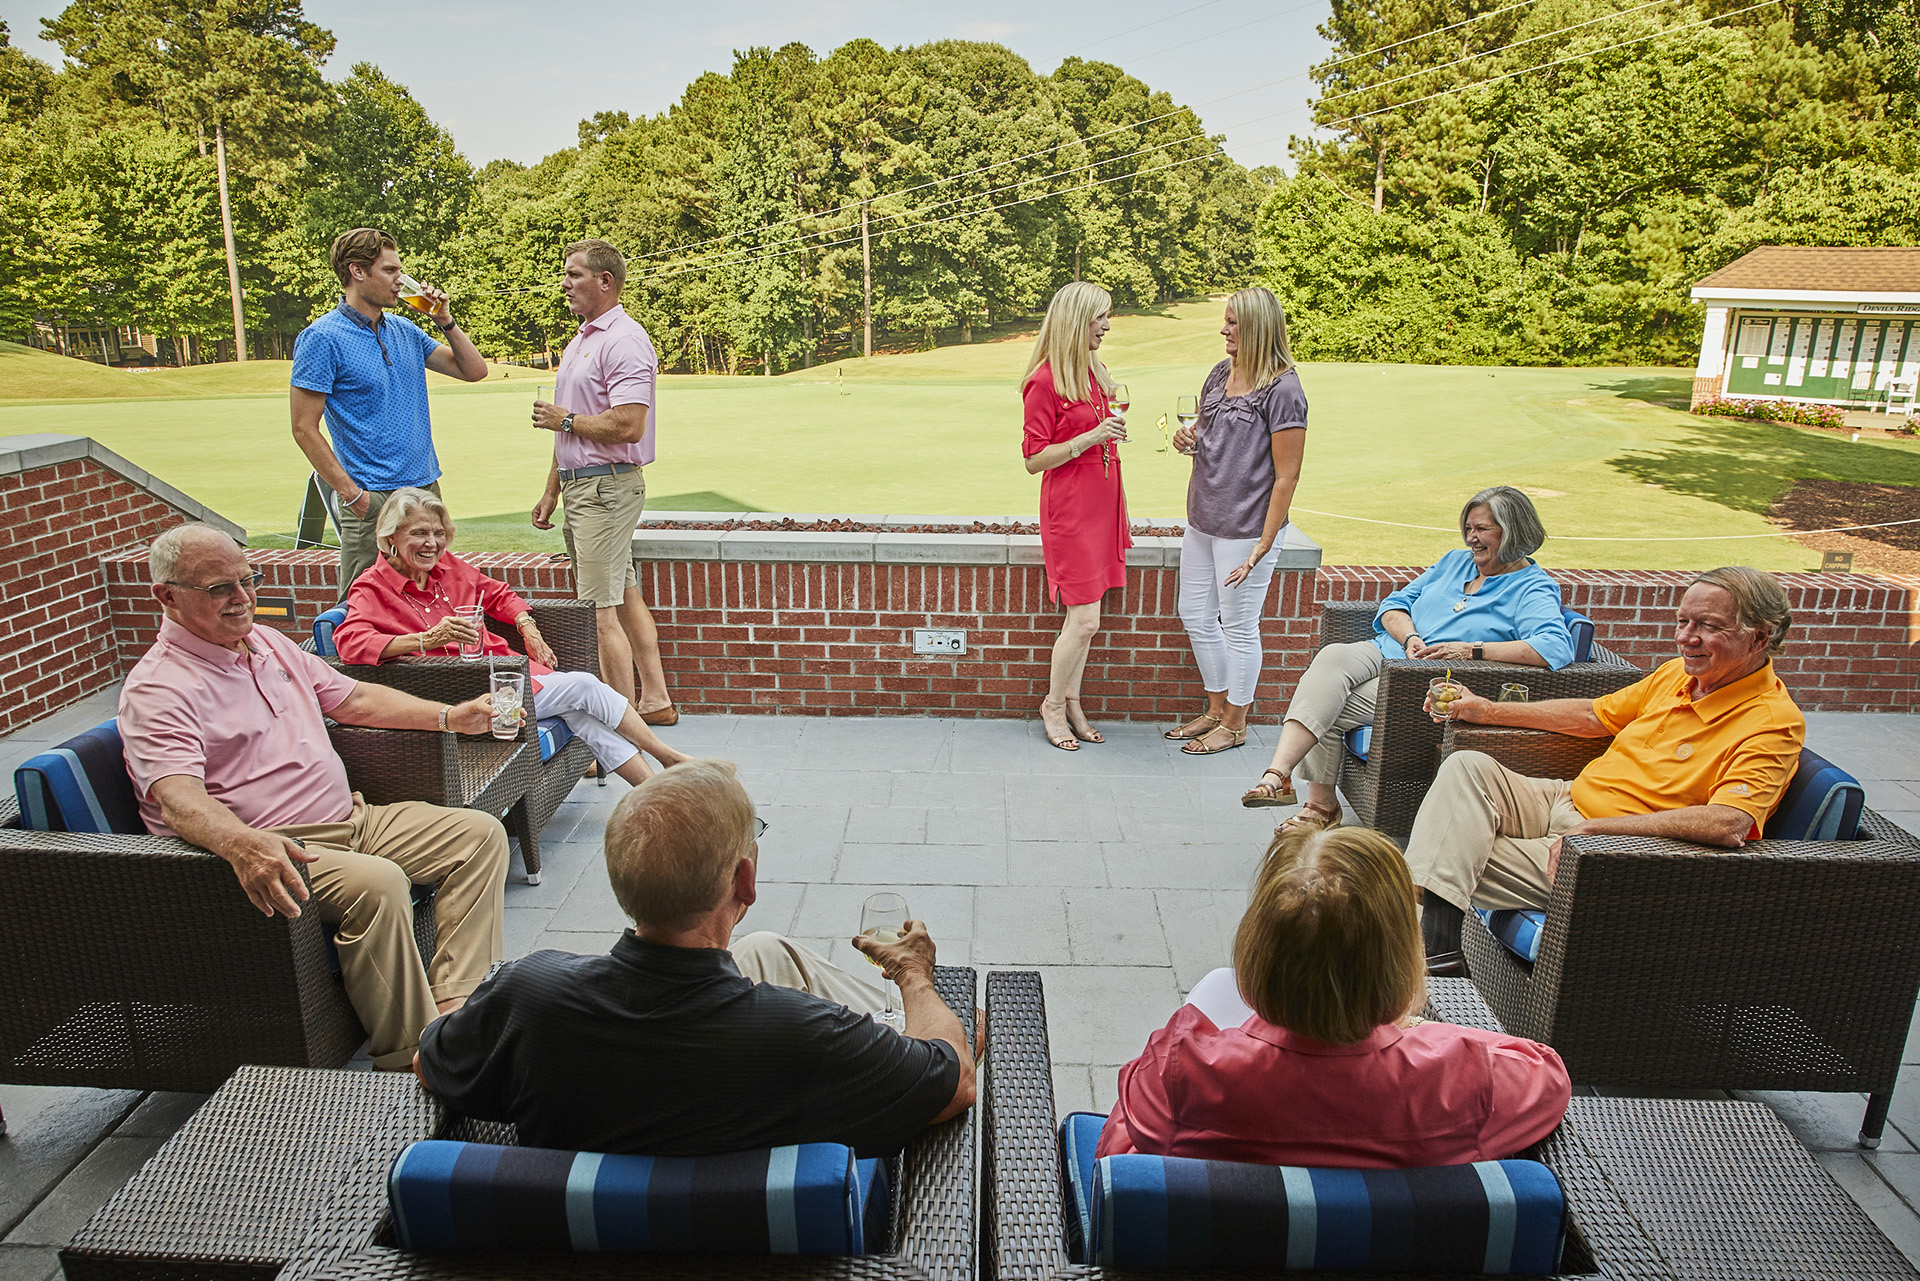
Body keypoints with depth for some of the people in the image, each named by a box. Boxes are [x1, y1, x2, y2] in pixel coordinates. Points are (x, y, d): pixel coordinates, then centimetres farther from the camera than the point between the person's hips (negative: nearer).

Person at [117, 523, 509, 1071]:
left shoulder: (267, 642, 16)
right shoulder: (157, 690, -11)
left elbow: (354, 699, 24)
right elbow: (178, 800, -27)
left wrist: (450, 717, 14)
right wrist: (241, 844, -48)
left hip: (352, 819, 9)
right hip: (271, 851, -9)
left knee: (480, 832, -3)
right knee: (377, 882, -35)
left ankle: (454, 1010, -14)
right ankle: (407, 1062, -20)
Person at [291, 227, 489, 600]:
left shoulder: (405, 333, 12)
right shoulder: (322, 339, -8)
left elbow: (474, 371, 17)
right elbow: (304, 429, -10)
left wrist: (446, 321, 4)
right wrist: (352, 494, -15)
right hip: (374, 500, -7)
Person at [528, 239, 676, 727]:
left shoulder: (624, 340, -14)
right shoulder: (580, 341, 18)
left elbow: (627, 426, -25)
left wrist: (565, 420, -11)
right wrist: (551, 491, 21)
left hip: (606, 487, -10)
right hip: (581, 485, 10)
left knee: (600, 611, -9)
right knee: (625, 595, 14)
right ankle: (655, 700, 22)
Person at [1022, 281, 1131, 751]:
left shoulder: (1093, 373, 10)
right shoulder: (1045, 382, -15)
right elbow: (1034, 460, -14)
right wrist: (1091, 437, -23)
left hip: (1101, 504, 8)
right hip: (1069, 509, -8)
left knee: (1082, 615, 11)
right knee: (1085, 619, -6)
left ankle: (1071, 703, 22)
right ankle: (1053, 705, 13)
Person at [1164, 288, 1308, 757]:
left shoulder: (1283, 390, -15)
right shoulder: (1221, 374, 8)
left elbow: (1286, 477, -16)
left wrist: (1263, 545, -19)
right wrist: (1188, 440, -2)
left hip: (1245, 529, -8)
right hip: (1202, 521, 8)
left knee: (1238, 627, 5)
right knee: (1196, 617, 16)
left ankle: (1235, 724, 23)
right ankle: (1216, 709, 34)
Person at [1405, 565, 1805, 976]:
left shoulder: (1774, 722, -18)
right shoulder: (1679, 673, 8)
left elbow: (1727, 825, -33)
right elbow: (1593, 715, 20)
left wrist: (1592, 829, -29)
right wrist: (1488, 711, 14)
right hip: (1567, 800, 8)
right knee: (1469, 767, -17)